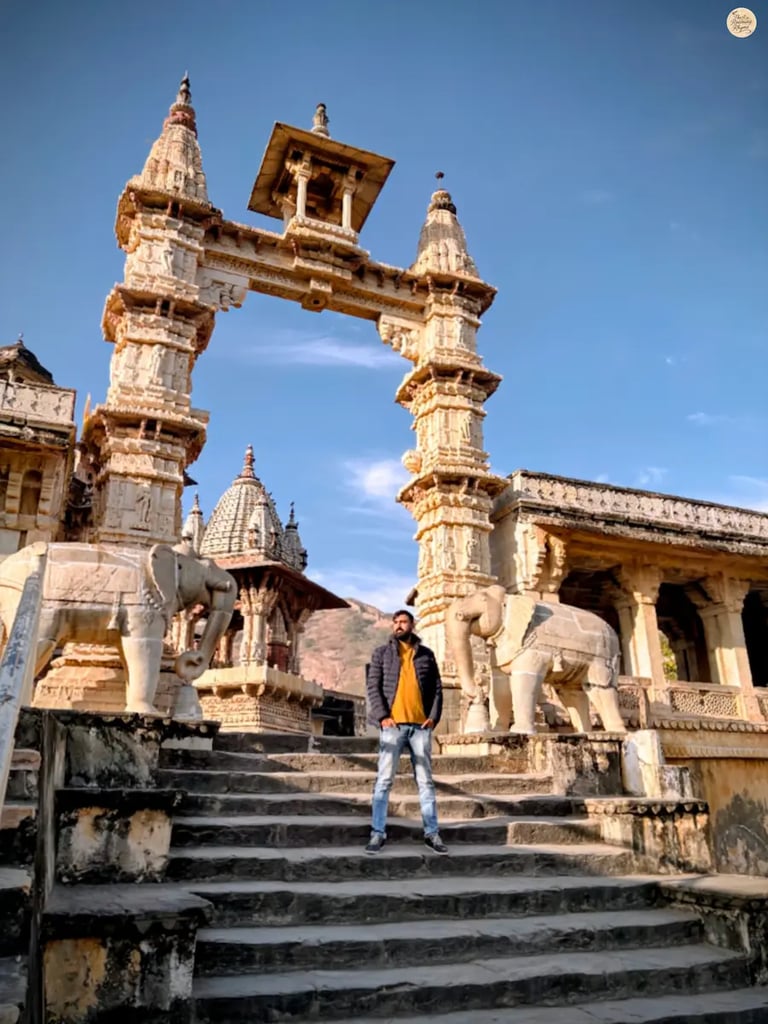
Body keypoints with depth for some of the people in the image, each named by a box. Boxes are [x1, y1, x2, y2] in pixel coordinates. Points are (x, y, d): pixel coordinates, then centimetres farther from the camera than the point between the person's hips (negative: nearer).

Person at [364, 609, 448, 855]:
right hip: (392, 724, -2)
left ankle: (432, 833, 13)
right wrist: (382, 716, -11)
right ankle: (378, 833, 4)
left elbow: (437, 687, 11)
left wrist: (434, 716, -2)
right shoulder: (381, 653, 7)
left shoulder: (426, 654, 12)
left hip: (420, 724, 2)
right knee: (384, 780, -2)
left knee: (425, 780, 7)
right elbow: (372, 686, 0)